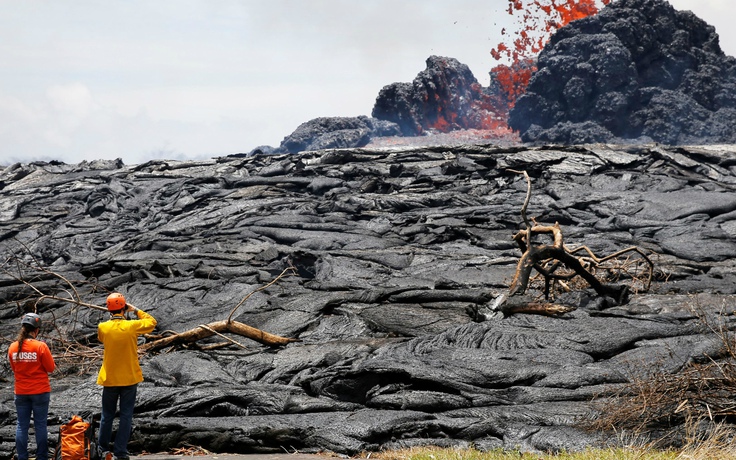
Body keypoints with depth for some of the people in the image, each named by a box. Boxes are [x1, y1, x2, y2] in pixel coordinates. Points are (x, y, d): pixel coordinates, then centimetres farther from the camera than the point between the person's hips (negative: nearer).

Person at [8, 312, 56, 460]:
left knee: (22, 425, 9)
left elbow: (14, 369, 10)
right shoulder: (40, 346, -15)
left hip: (21, 392, 3)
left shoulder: (13, 347, -3)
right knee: (40, 424, 6)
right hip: (40, 391, -3)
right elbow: (51, 368, -8)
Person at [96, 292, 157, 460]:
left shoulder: (102, 327, -8)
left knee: (107, 415, 15)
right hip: (130, 378, -2)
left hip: (109, 379, 2)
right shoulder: (132, 326, -13)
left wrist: (113, 318, 14)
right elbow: (151, 322, 5)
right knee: (126, 416, 4)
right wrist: (135, 310, 10)